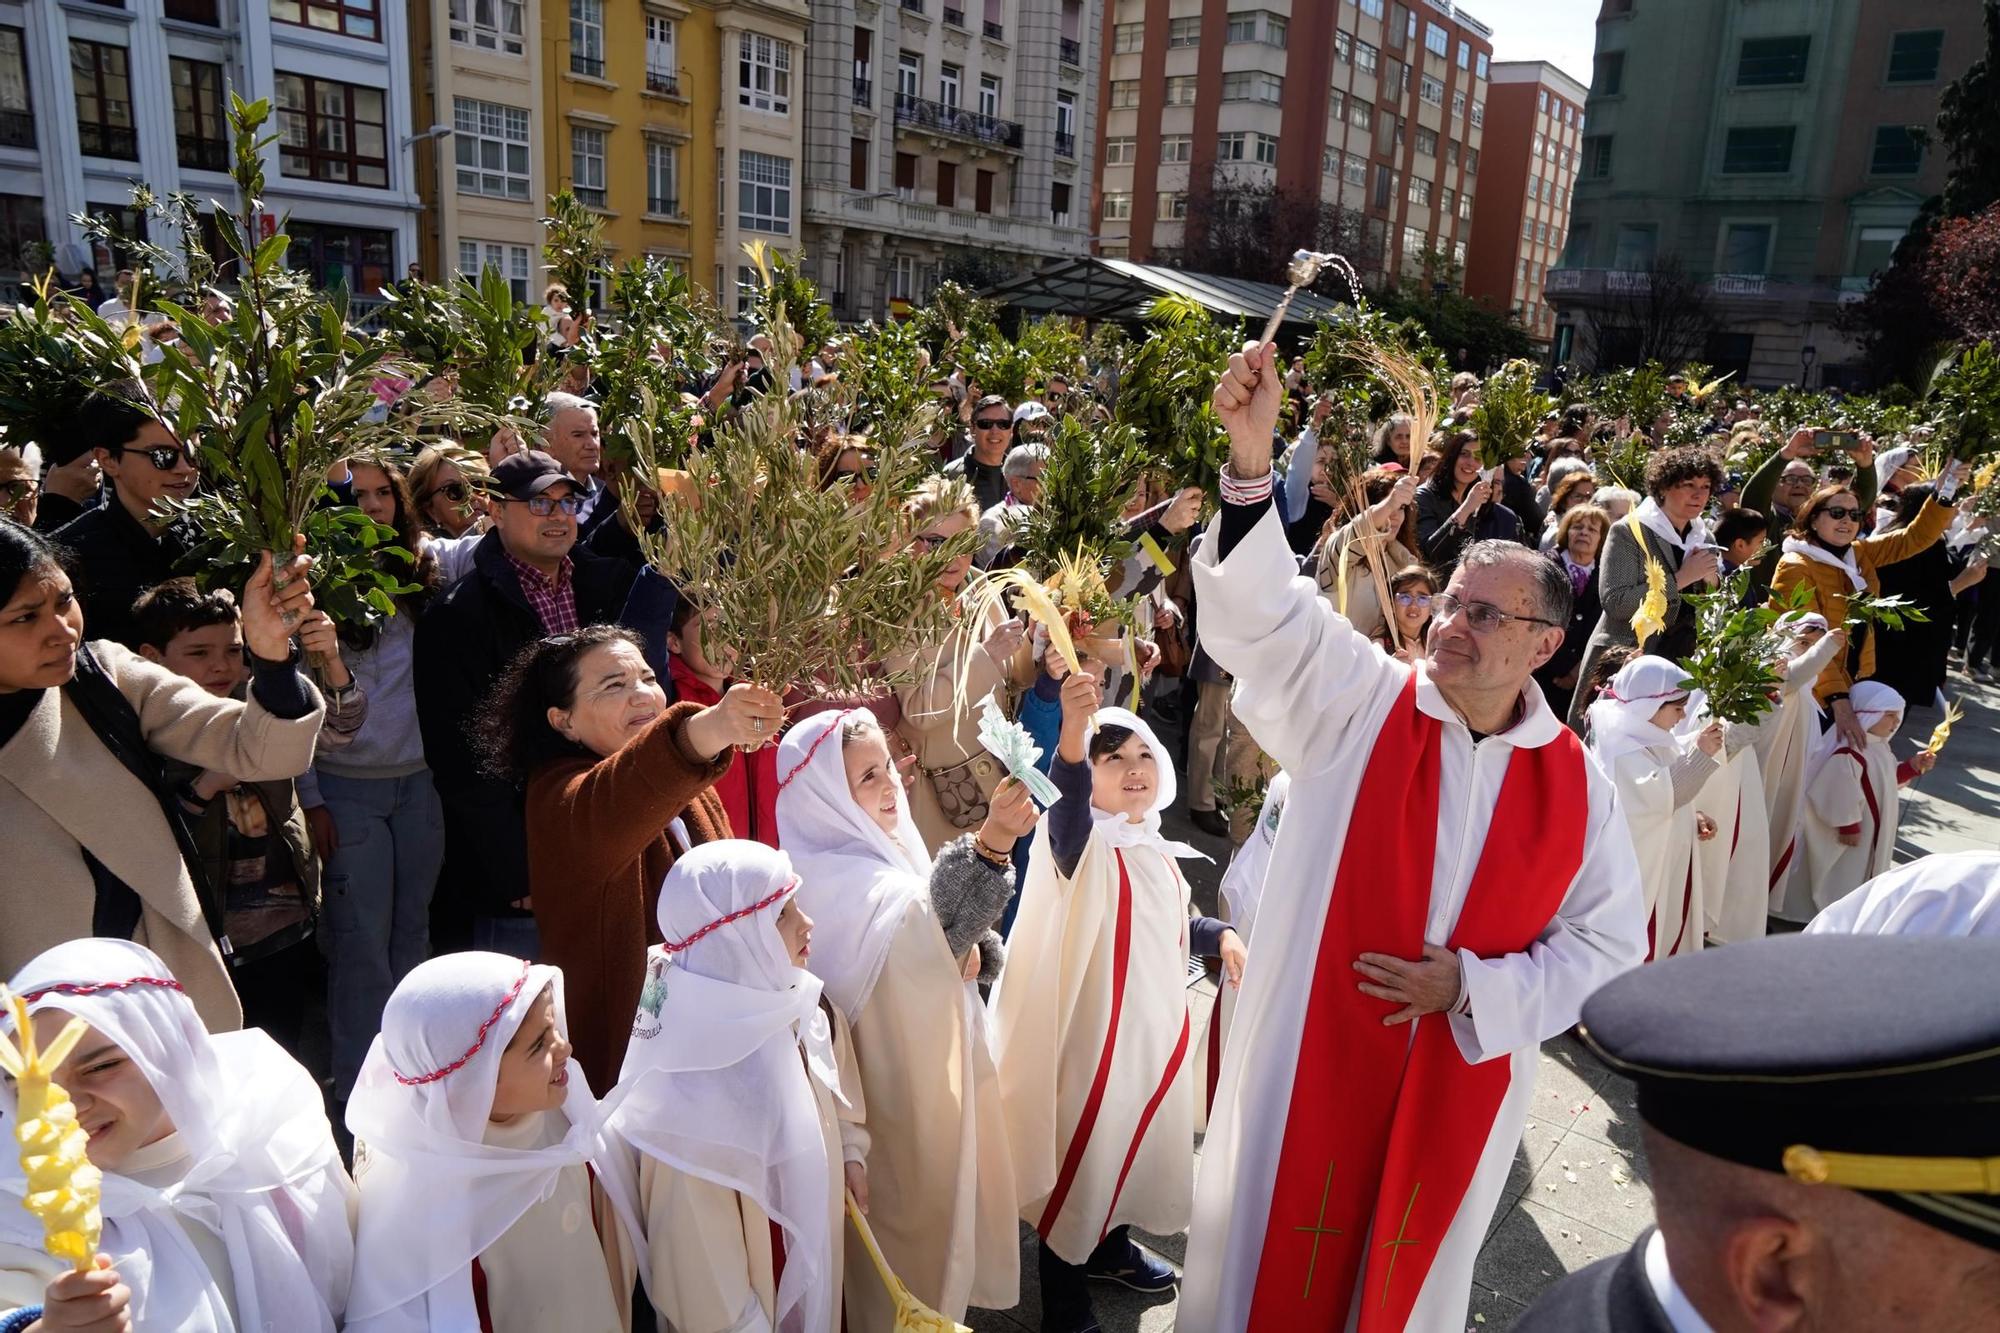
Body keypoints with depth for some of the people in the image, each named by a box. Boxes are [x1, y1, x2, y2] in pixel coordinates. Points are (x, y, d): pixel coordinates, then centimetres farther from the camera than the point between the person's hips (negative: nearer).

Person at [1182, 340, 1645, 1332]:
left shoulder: (1575, 785, -3)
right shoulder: (1360, 704, -10)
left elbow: (1610, 944, 3)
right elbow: (1265, 613, -25)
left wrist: (1476, 988, -10)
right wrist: (1251, 461, -40)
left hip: (1462, 1085, 2)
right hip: (1312, 1058, -2)